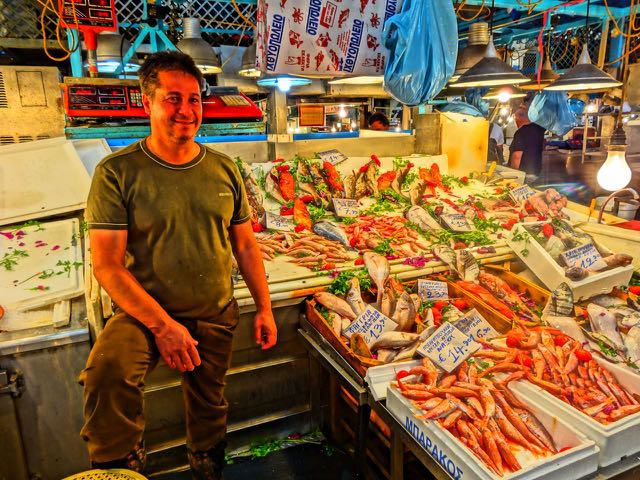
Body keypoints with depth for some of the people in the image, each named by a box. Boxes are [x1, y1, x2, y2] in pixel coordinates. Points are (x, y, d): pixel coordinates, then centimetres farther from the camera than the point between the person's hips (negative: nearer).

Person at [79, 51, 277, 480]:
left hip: (217, 316, 4)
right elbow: (107, 264, -14)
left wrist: (264, 309, 5)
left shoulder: (224, 170, -1)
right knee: (106, 371, -31)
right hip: (146, 312, -3)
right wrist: (161, 323, -21)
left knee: (209, 411, 18)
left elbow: (246, 245, 6)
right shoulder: (117, 172, -12)